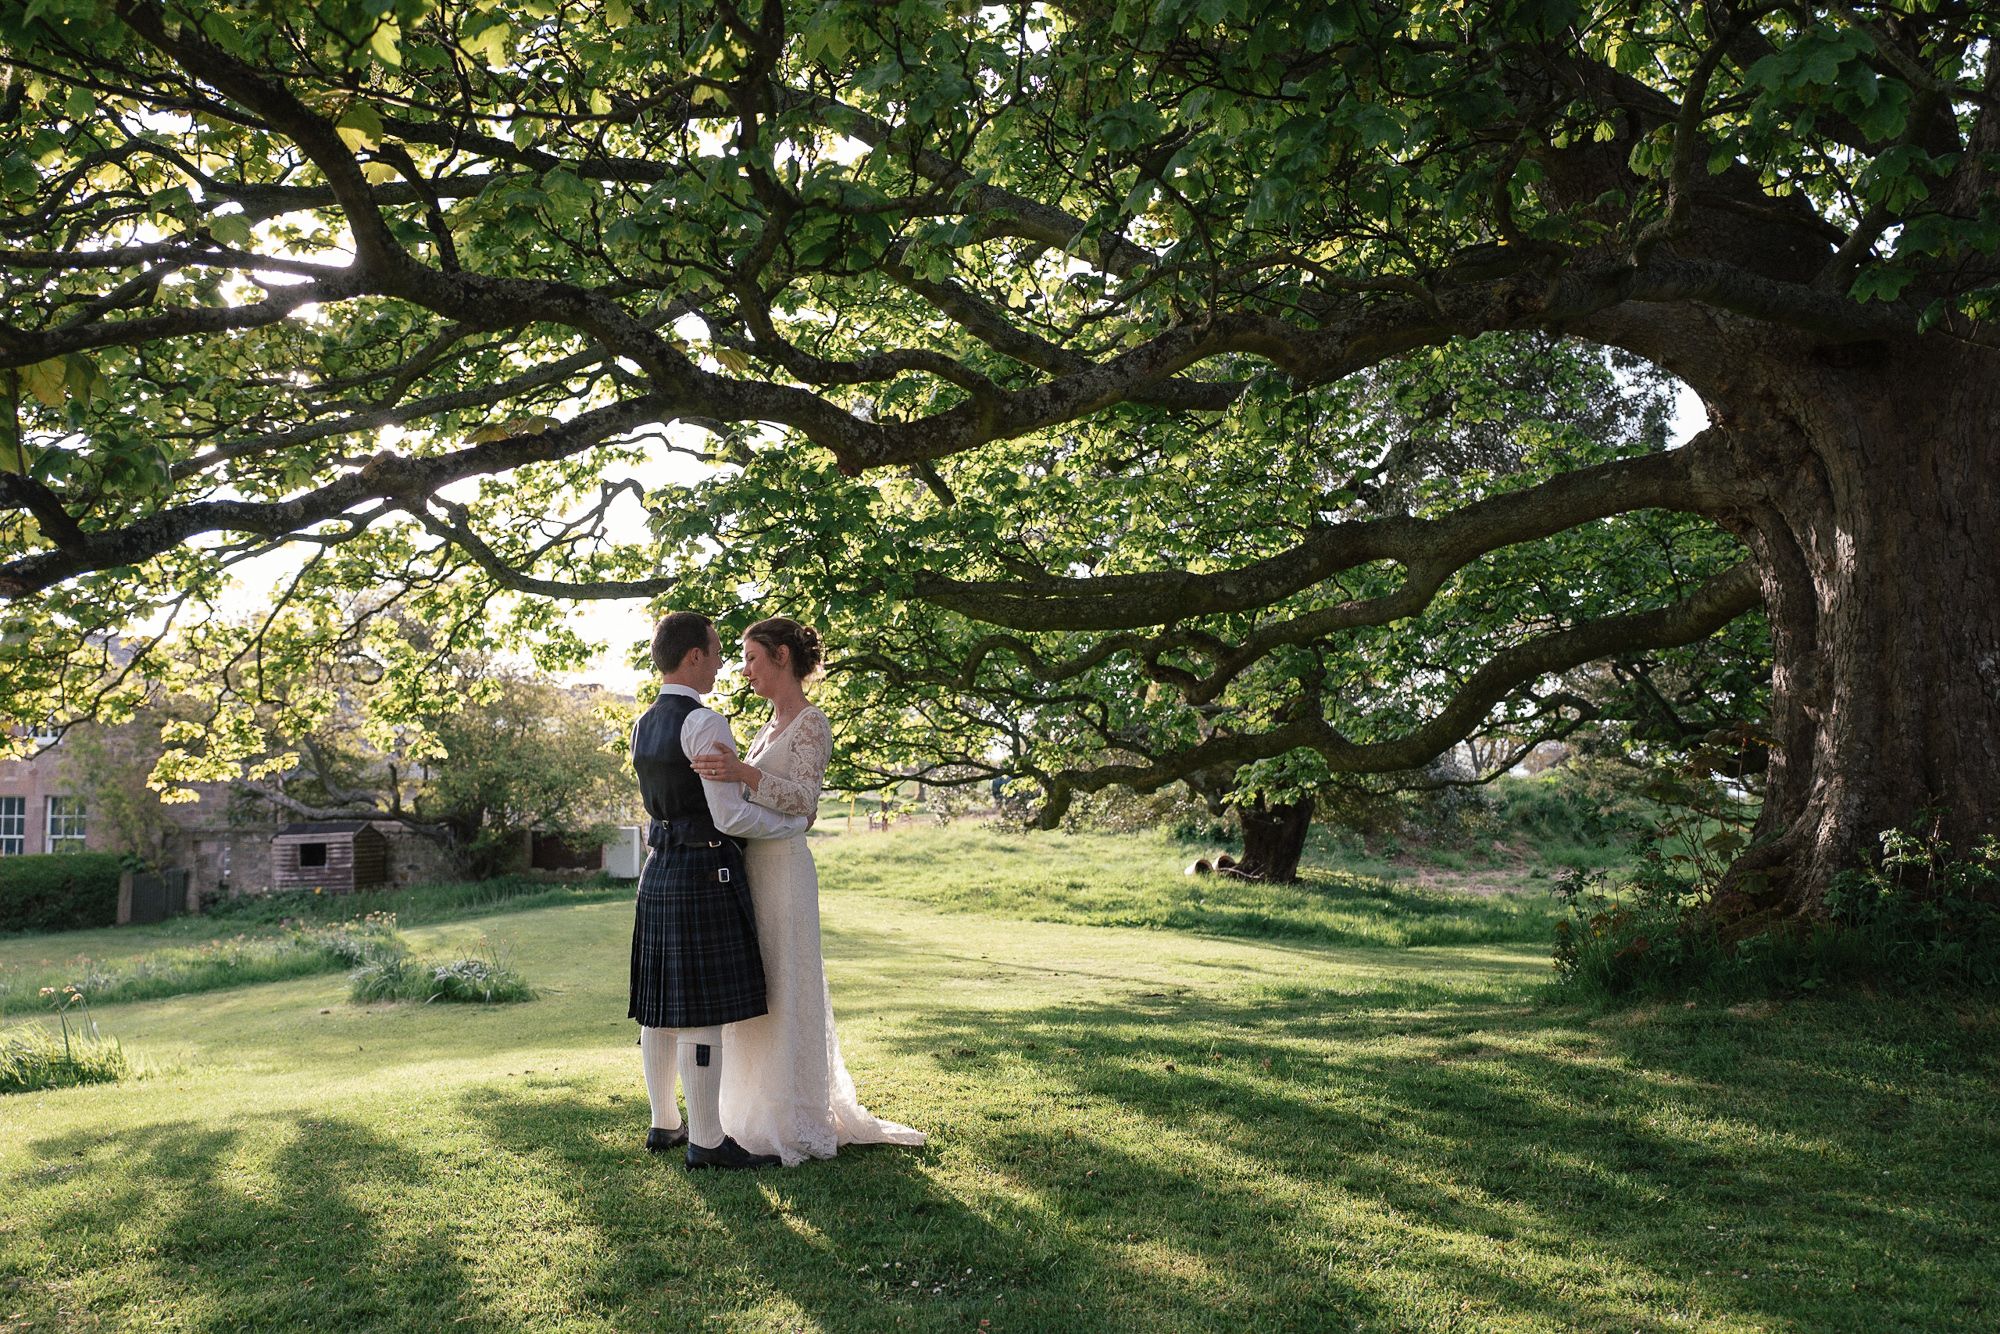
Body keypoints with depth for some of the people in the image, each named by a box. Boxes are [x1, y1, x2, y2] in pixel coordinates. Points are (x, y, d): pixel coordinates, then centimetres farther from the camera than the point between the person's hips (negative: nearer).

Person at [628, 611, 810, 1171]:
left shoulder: (643, 725, 12)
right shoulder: (704, 724, -16)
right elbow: (730, 816, -18)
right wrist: (796, 822, -3)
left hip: (660, 871, 9)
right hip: (706, 874, -9)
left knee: (660, 1007, 14)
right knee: (704, 1014, -3)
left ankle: (665, 1123, 26)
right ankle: (707, 1142, 4)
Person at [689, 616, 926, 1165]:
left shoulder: (811, 724, -10)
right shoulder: (771, 727, 16)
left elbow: (803, 800, -23)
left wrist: (744, 772, -36)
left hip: (783, 868, -9)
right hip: (753, 866, 9)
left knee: (783, 994, -2)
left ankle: (793, 1123, 8)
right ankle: (765, 1108, 26)